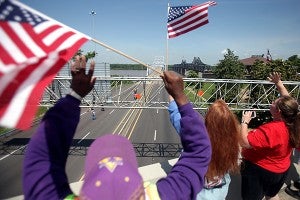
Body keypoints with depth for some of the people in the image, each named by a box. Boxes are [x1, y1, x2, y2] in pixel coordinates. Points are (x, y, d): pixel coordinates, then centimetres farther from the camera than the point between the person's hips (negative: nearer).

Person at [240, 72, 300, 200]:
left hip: (260, 171, -7)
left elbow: (244, 142, -37)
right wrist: (279, 83, 6)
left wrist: (244, 122, -26)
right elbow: (287, 100, 3)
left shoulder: (271, 130, -36)